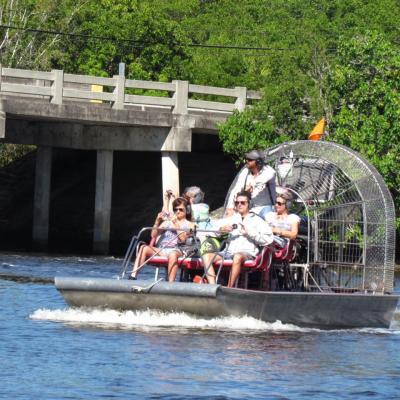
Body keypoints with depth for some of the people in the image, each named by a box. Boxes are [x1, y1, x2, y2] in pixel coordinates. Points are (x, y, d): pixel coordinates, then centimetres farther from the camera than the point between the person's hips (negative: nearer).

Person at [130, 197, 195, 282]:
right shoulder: (167, 222, 26)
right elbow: (153, 235, 16)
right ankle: (133, 277, -35)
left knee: (173, 254, -41)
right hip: (161, 250, 4)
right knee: (144, 248, -24)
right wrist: (157, 221, 2)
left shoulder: (189, 224, 16)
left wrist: (176, 224, -7)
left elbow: (183, 238, -3)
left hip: (176, 250, -4)